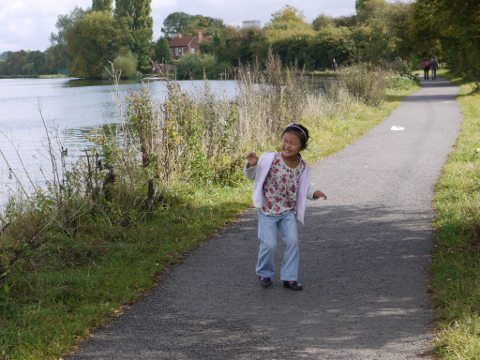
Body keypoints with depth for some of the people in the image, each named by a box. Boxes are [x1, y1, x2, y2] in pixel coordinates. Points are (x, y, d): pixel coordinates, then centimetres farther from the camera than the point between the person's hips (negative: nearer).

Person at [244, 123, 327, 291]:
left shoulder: (302, 167, -6)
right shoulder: (269, 159, -17)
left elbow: (303, 188, 9)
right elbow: (251, 176, -7)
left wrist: (313, 193, -10)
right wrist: (252, 165, -28)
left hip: (288, 212, 3)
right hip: (267, 210, -3)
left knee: (292, 241, -5)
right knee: (269, 244, -5)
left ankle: (289, 277, 9)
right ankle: (264, 273, 22)